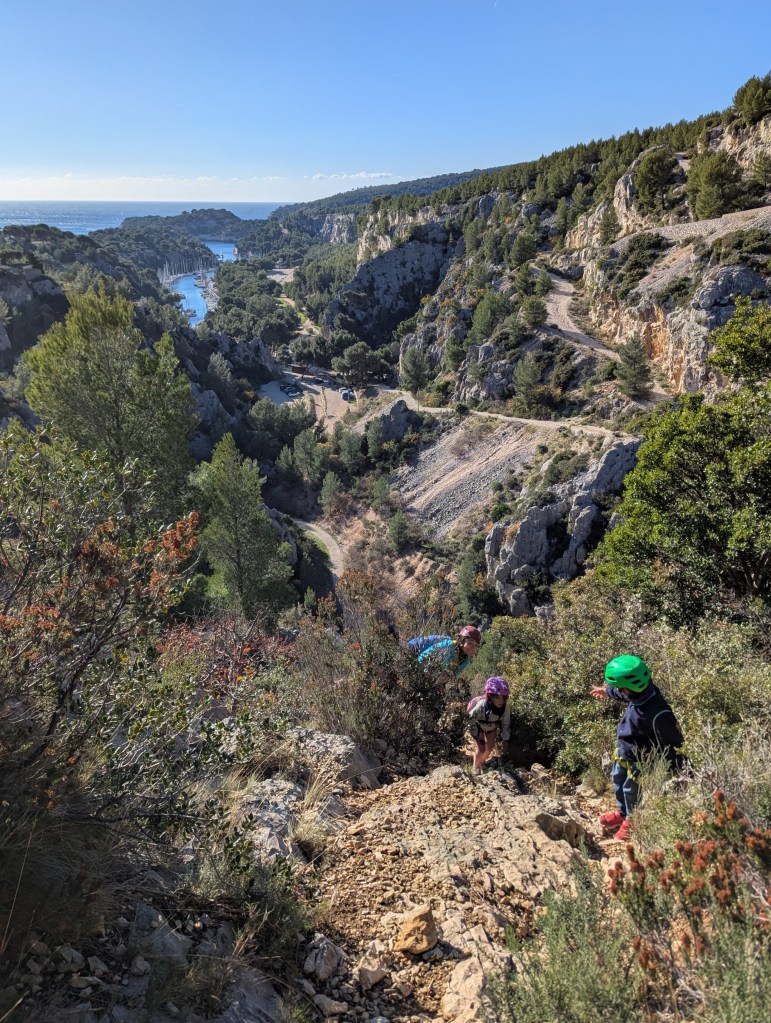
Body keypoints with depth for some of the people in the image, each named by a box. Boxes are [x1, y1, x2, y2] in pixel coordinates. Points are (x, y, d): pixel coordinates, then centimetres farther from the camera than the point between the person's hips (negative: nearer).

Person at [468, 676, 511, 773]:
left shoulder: (506, 707, -33)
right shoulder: (481, 705, -43)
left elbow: (506, 723, -14)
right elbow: (471, 719, -27)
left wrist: (505, 739, -11)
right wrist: (476, 735, -21)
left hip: (492, 727, 4)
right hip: (479, 727, -4)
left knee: (490, 747, 12)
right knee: (481, 749, -8)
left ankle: (483, 762, 44)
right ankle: (476, 767, 20)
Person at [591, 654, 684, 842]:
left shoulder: (658, 715, -41)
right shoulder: (639, 693, -19)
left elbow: (671, 745, -29)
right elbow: (624, 695, 8)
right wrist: (607, 691, 27)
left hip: (639, 759, -8)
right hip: (623, 750, 8)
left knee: (631, 790, 15)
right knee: (618, 781, 26)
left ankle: (633, 822, 44)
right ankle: (623, 813, 52)